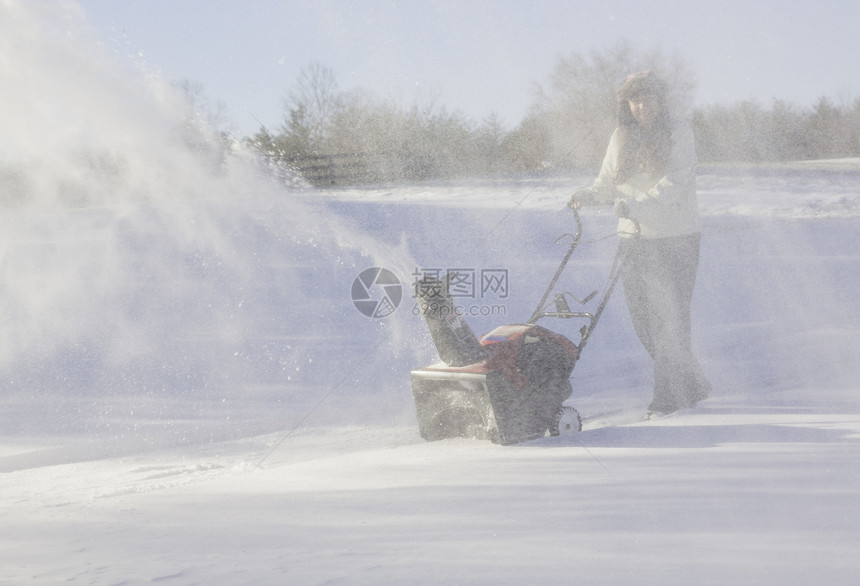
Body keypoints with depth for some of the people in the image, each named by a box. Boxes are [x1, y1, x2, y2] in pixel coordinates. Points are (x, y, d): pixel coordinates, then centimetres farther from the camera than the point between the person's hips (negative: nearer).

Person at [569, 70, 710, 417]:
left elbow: (674, 185, -16)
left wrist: (635, 204, -29)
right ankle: (692, 386, 19)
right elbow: (608, 186, 13)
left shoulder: (678, 134, -3)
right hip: (635, 239, 5)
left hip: (677, 238, -5)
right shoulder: (621, 139, 11)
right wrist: (587, 196, -9)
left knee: (670, 320, -10)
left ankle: (667, 398, -3)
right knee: (645, 323, 4)